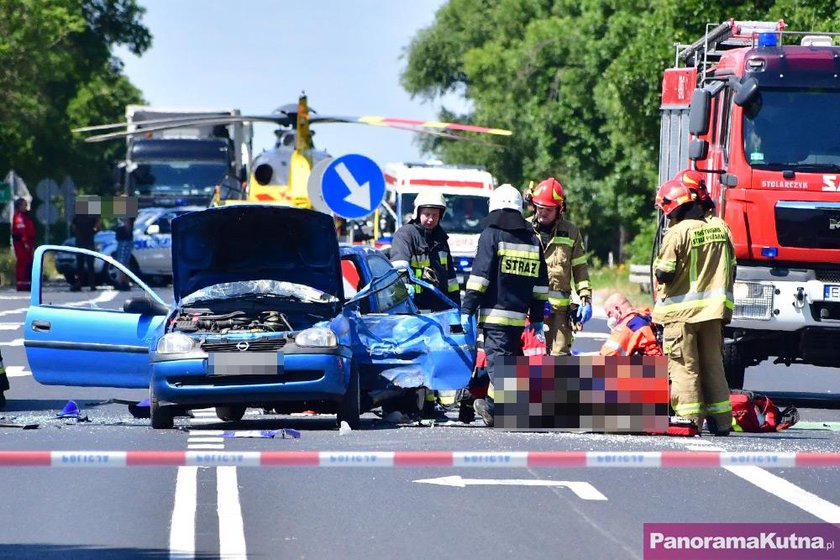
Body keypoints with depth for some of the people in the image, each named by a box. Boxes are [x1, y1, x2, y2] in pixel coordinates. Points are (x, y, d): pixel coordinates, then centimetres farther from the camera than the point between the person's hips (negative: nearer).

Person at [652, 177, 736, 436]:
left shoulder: (678, 233, -14)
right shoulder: (720, 229, 7)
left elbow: (664, 274, -15)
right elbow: (731, 270, 12)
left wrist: (659, 270, 7)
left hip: (682, 310, -6)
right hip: (714, 310, 6)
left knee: (684, 366, -1)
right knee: (713, 364, 13)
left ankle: (689, 418, -5)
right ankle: (721, 420, 13)